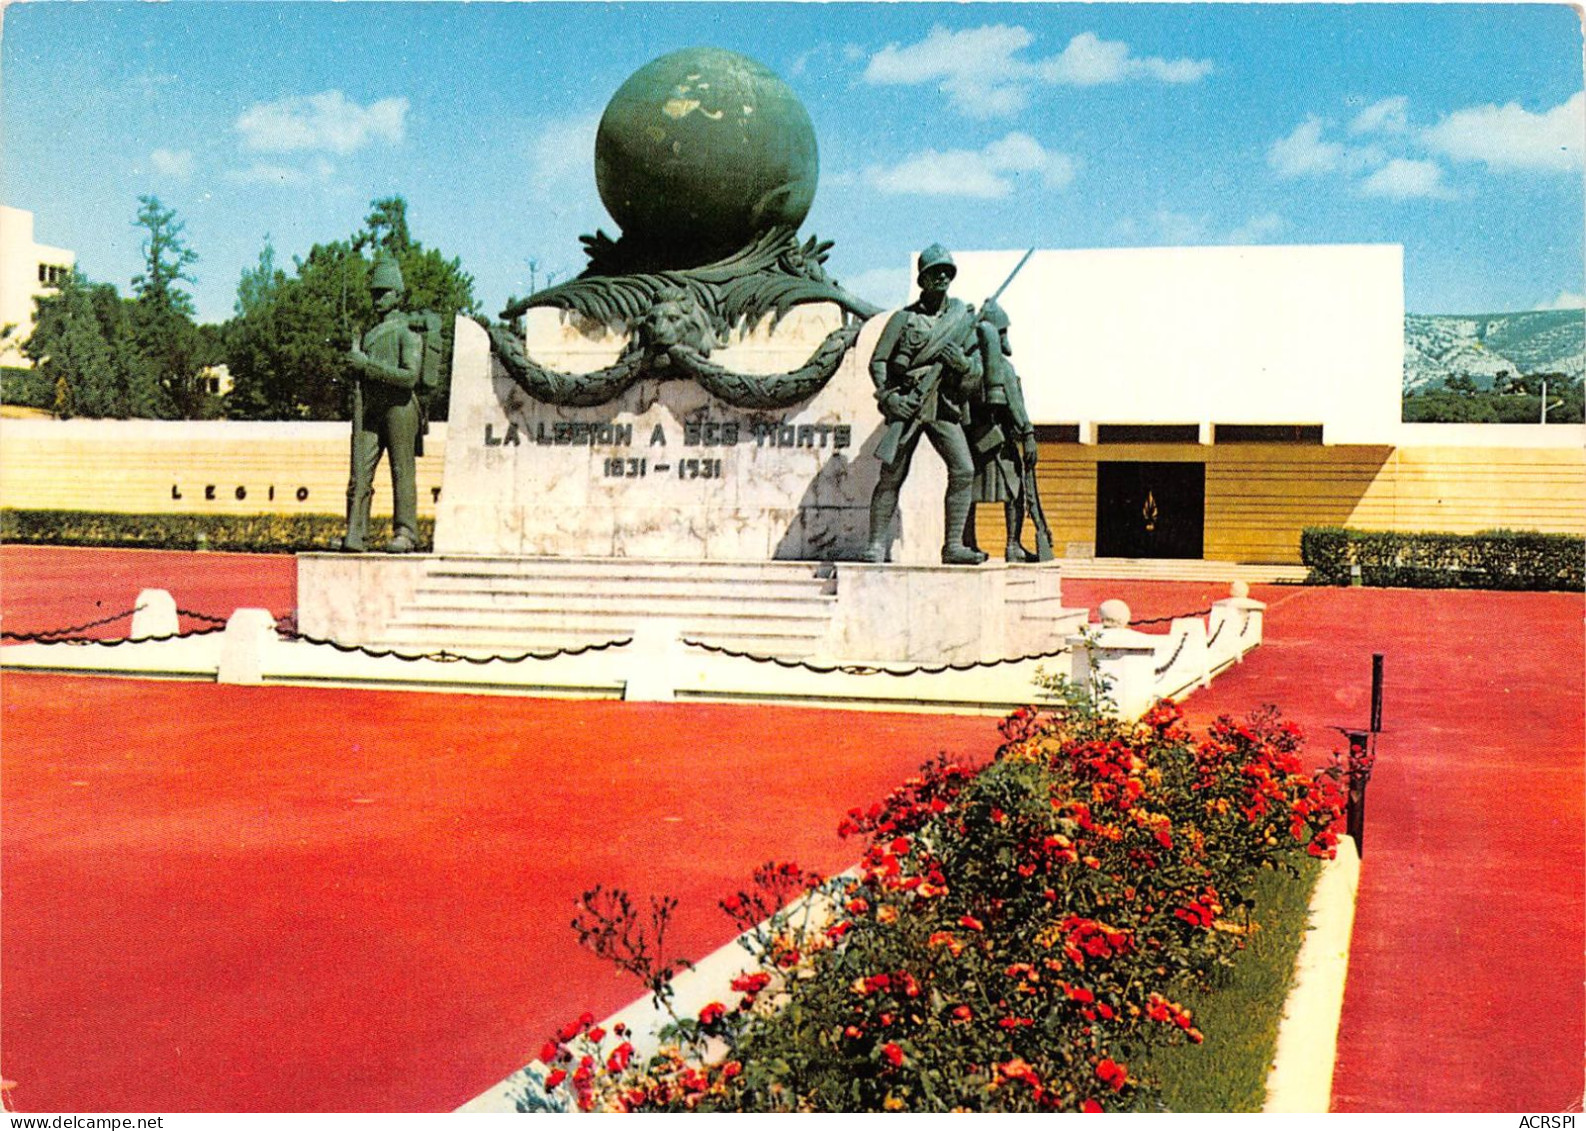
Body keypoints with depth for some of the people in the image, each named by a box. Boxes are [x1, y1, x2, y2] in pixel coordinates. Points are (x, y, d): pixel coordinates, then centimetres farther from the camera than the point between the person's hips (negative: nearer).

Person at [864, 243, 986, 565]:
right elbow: (877, 361, 4)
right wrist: (888, 396, -11)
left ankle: (953, 546, -6)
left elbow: (976, 370, 12)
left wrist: (962, 363, -11)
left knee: (964, 470, -11)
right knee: (892, 476, -4)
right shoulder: (904, 318, 5)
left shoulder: (963, 318, 12)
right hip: (906, 405, -2)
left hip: (944, 407, 3)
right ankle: (877, 544, 3)